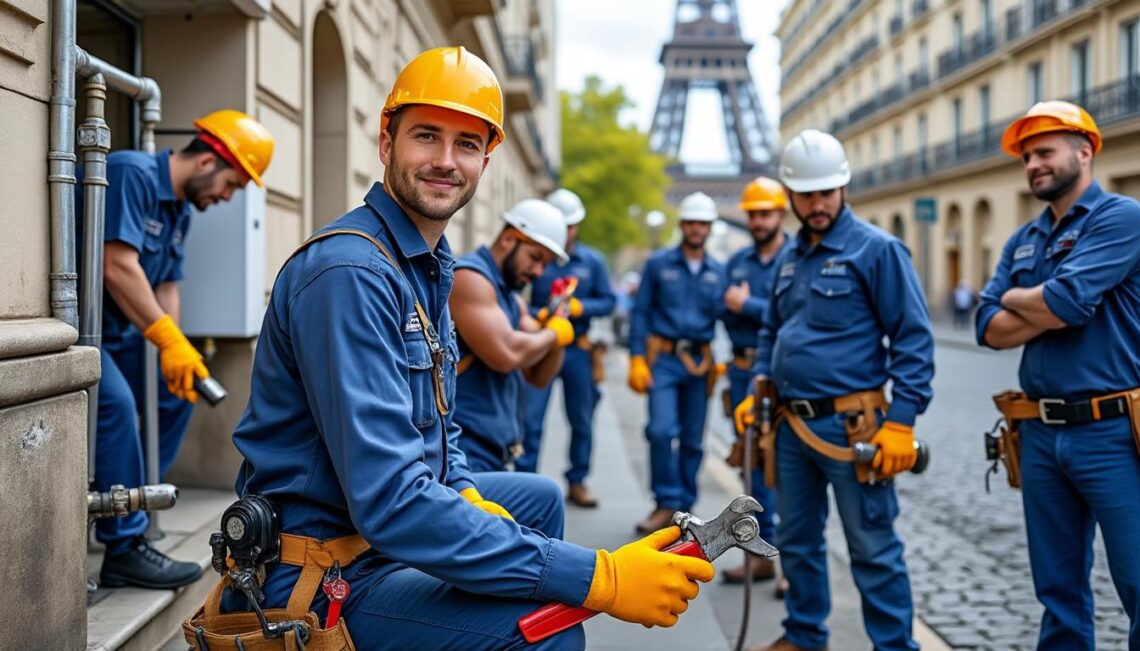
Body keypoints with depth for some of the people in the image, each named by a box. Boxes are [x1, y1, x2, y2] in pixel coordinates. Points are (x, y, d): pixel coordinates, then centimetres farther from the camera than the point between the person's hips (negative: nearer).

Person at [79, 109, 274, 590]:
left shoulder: (180, 211, 10)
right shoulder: (131, 174, -20)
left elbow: (166, 286, 9)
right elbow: (116, 267, -28)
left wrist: (174, 352, -5)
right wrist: (168, 339, -29)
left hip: (116, 331, 10)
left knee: (176, 394, 13)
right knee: (115, 401, -25)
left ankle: (128, 507, 23)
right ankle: (124, 548, -20)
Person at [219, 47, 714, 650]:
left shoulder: (427, 266, 9)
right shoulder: (350, 273, -24)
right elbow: (388, 500, -32)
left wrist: (467, 496, -4)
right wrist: (596, 577, -32)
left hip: (386, 526, 10)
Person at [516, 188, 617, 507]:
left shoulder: (592, 261, 4)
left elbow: (608, 301, 5)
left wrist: (580, 307, -11)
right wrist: (541, 314, -22)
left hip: (578, 350, 3)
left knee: (582, 421, 11)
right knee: (530, 418, -6)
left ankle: (577, 482, 23)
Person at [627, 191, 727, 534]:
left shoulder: (718, 272, 10)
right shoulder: (659, 264, 4)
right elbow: (640, 312, 2)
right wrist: (637, 358, -5)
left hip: (700, 361, 3)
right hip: (663, 358, -2)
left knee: (693, 439, 7)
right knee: (662, 430, -15)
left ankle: (684, 506, 19)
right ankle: (667, 502, -3)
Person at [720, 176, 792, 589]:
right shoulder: (737, 262, 14)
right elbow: (727, 313, 8)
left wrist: (748, 305, -10)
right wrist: (766, 315, -9)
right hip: (743, 370, 6)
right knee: (752, 461, 10)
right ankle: (762, 552, 20)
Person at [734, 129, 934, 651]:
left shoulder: (876, 249, -9)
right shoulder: (789, 258, 13)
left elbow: (912, 338, -12)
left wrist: (900, 422, -17)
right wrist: (759, 388, 9)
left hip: (850, 426, -7)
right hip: (791, 425, 7)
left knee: (873, 548, 1)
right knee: (796, 539, 17)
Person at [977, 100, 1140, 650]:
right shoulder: (1021, 242, 14)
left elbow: (1066, 301, -20)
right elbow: (990, 329, 4)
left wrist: (1014, 298, 0)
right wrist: (1052, 310, -11)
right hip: (1041, 434, 7)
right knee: (1058, 591, 14)